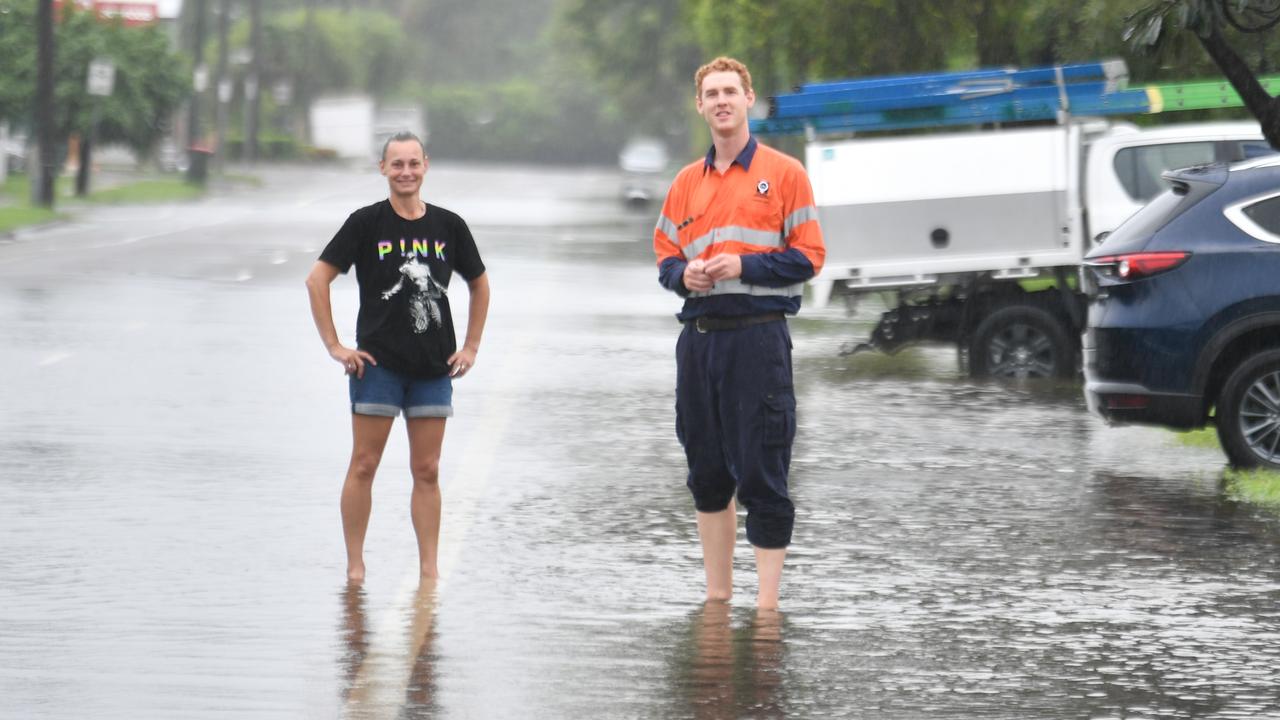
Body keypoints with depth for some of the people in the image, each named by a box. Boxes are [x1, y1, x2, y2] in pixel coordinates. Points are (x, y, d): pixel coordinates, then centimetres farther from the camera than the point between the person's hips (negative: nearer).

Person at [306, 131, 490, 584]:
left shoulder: (448, 226, 6)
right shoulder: (367, 223, -4)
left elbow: (479, 285, 19)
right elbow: (317, 280, -4)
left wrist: (471, 347, 11)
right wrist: (334, 347, -7)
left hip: (434, 368, 3)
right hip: (378, 364, -3)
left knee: (427, 471, 5)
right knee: (364, 465, -1)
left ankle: (430, 571, 9)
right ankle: (355, 567, 5)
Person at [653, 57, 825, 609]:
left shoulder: (783, 174, 0)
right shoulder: (686, 182, 14)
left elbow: (808, 256, -3)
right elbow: (665, 253, 19)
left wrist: (744, 266, -15)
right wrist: (683, 273, -4)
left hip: (758, 332, -5)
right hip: (699, 333, 5)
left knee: (762, 473, -6)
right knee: (706, 470, 10)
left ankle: (767, 601, -3)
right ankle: (716, 593, 20)